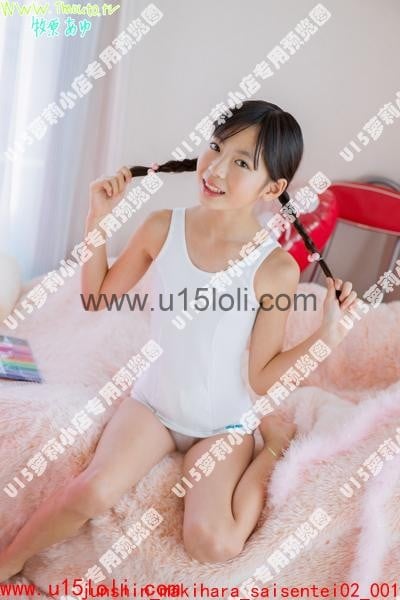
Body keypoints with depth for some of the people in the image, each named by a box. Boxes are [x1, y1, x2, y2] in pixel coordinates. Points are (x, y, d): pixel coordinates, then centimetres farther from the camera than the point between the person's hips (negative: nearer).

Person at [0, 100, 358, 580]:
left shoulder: (276, 269, -19)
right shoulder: (163, 228, -11)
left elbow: (262, 377, -12)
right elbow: (97, 298, 2)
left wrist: (326, 336, -26)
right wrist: (98, 220, -9)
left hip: (223, 423, -1)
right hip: (153, 401, 2)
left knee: (213, 545, -21)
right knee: (92, 493, -24)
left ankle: (273, 443, 6)